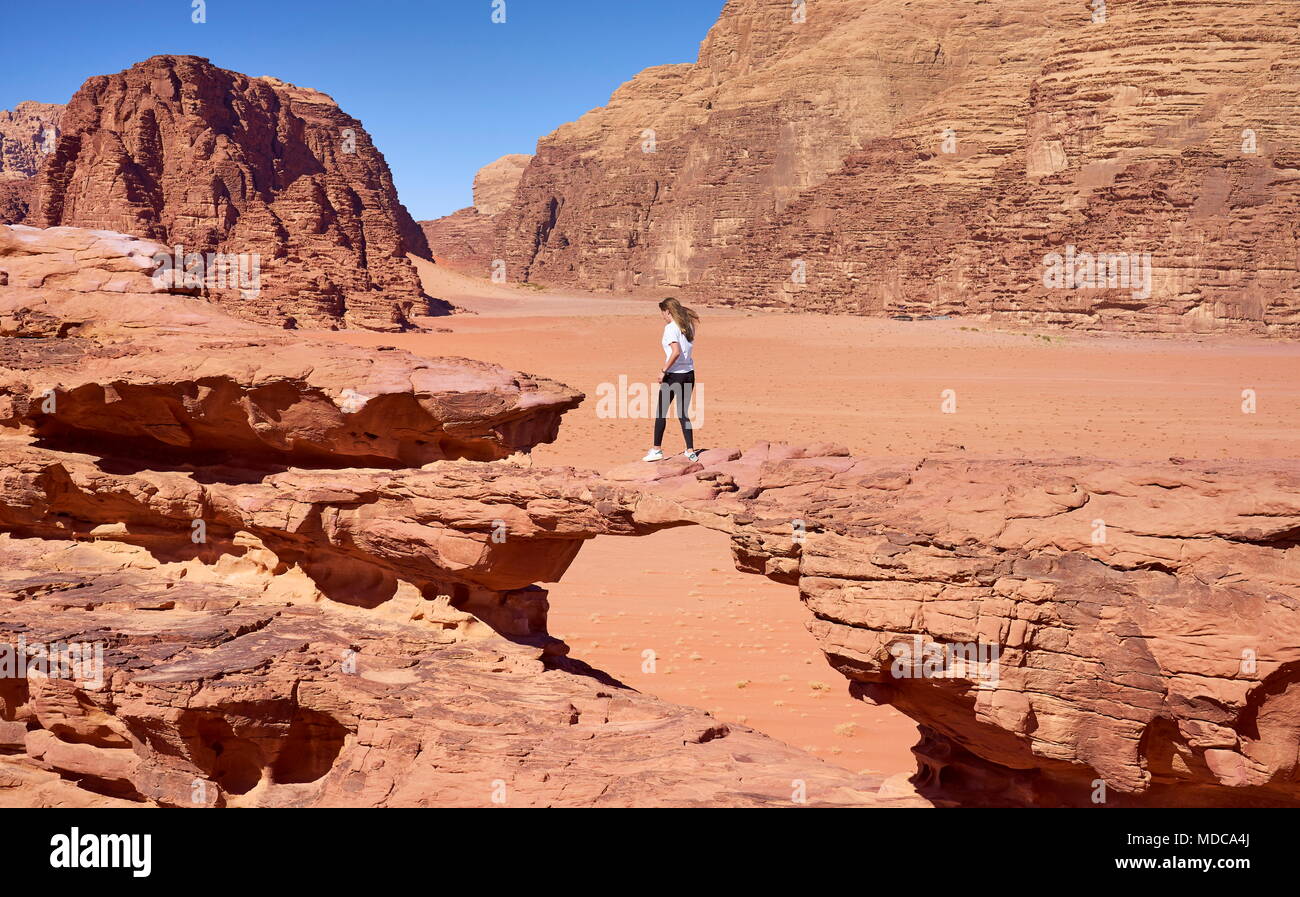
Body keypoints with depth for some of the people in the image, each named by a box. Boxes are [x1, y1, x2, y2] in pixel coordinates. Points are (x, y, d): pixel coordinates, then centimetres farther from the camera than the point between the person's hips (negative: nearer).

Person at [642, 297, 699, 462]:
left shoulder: (670, 328, -12)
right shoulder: (688, 326, 10)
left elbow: (676, 352, -23)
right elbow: (689, 350, 9)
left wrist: (663, 371, -18)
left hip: (674, 374, -7)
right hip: (689, 374, 7)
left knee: (661, 412, 7)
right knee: (683, 414, 13)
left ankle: (657, 450, 10)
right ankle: (691, 451, 8)